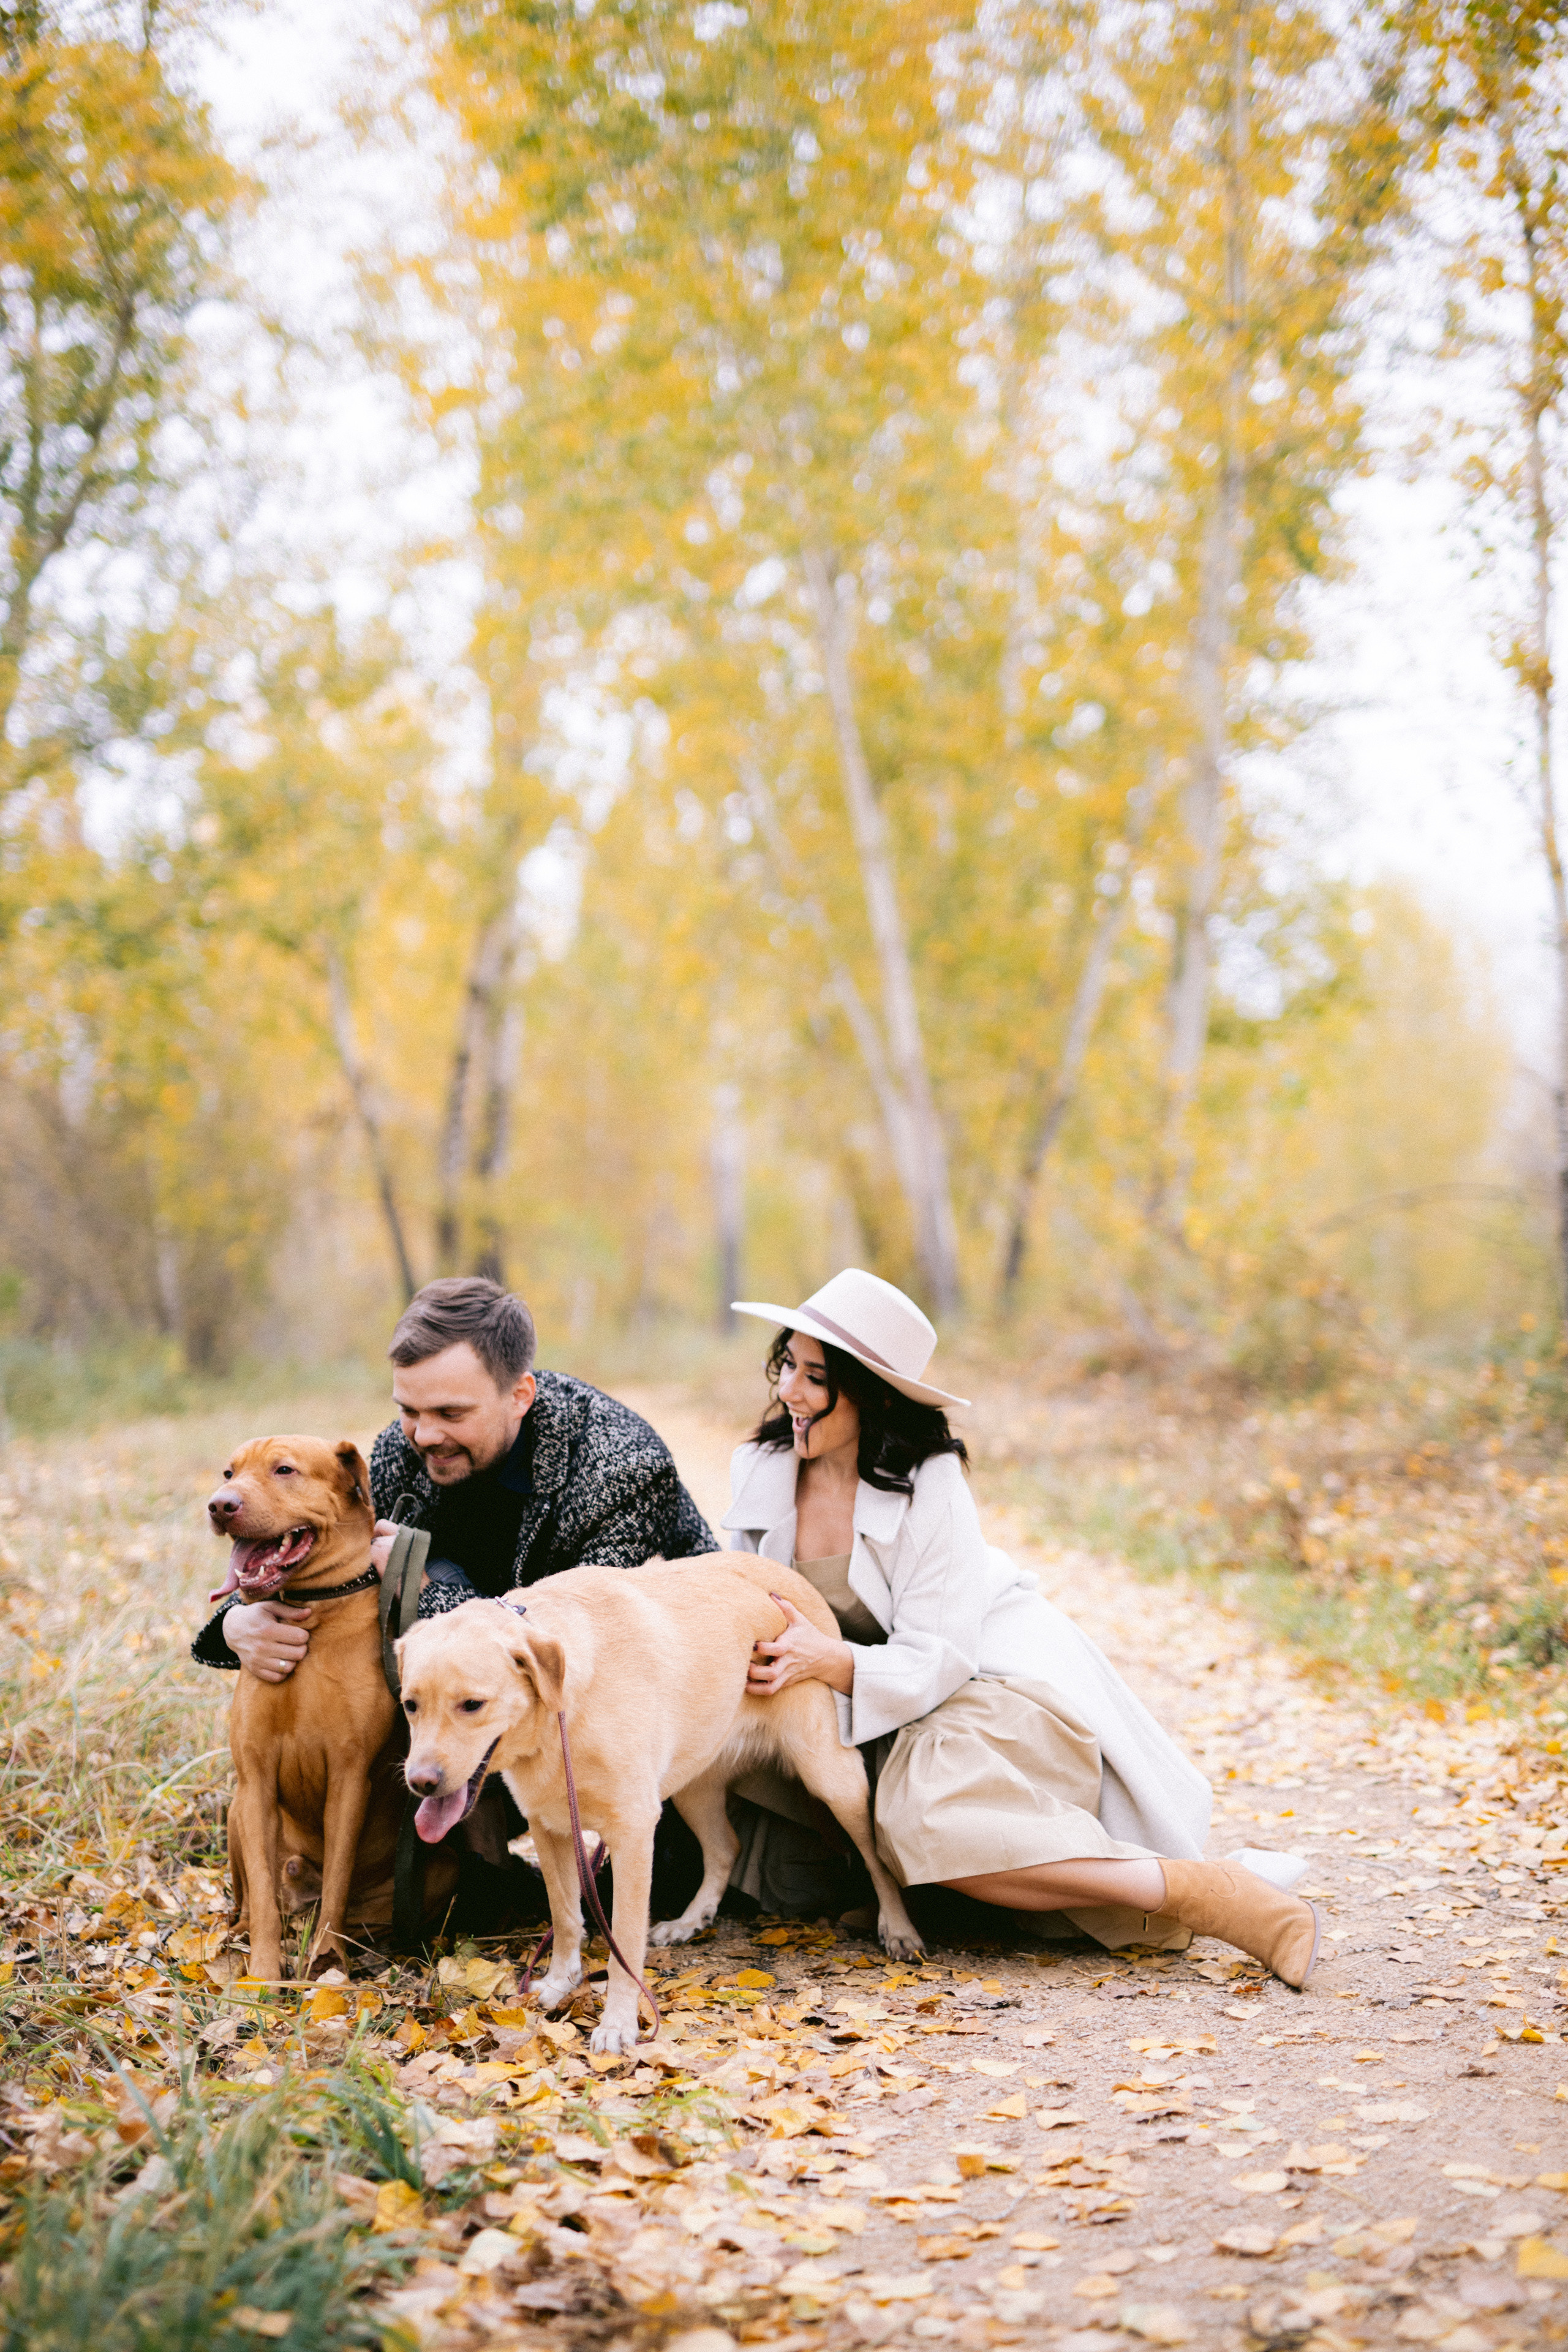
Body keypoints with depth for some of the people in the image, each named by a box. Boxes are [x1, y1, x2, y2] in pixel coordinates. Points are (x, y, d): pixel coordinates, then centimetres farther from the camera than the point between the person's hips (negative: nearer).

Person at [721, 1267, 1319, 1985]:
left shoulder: (930, 1487, -20)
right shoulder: (759, 1474, -5)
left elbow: (936, 1662, -23)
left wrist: (828, 1662, -40)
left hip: (997, 1677, -8)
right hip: (892, 1712, 8)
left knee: (930, 1823, -32)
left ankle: (1197, 1891, -27)